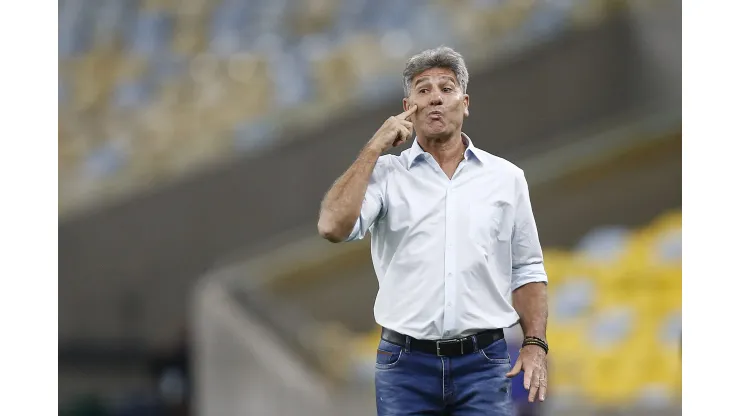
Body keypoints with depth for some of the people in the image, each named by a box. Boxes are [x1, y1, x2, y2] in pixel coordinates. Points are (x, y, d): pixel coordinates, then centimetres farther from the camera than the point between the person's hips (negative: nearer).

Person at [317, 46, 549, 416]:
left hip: (483, 363, 1)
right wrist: (374, 149, -8)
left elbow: (525, 270, 12)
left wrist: (535, 344, -1)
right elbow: (333, 227, -13)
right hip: (405, 363, -1)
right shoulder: (385, 174, 4)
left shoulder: (506, 177, 9)